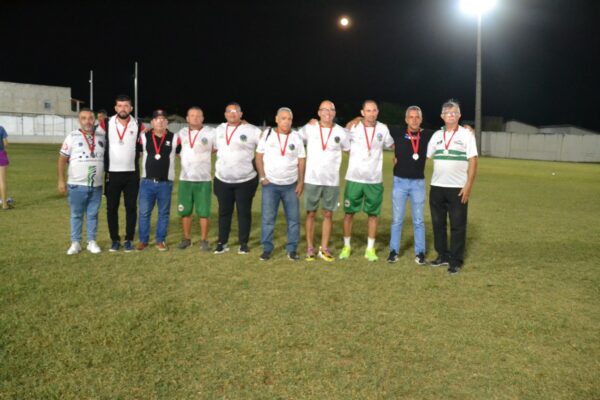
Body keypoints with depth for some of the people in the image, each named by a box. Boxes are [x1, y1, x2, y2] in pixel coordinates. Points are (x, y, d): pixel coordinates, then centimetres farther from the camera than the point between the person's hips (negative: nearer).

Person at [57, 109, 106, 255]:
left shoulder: (102, 136, 6)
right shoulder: (72, 136, -2)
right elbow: (62, 159, 0)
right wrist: (61, 180, -4)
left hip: (96, 185, 2)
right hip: (77, 185, -2)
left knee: (93, 215, 10)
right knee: (76, 215, 7)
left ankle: (92, 242, 19)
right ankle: (75, 243, 16)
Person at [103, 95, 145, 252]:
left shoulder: (138, 126, 0)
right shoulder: (106, 125, 0)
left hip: (132, 174, 0)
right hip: (112, 173, 0)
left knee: (131, 207, 3)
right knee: (111, 208, 4)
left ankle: (129, 240, 13)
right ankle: (115, 240, 16)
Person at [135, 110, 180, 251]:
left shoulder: (174, 138, 1)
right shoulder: (144, 137, 2)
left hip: (166, 183, 0)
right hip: (147, 182, 0)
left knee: (164, 213, 7)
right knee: (144, 212, 4)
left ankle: (160, 241, 19)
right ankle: (143, 240, 16)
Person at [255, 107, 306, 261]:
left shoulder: (296, 137, 2)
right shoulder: (267, 134, 0)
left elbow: (301, 161, 4)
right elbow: (259, 156, 2)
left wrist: (301, 181, -3)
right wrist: (262, 177, -6)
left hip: (291, 185, 1)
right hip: (270, 184, -1)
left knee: (294, 218, 2)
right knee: (268, 218, -1)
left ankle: (292, 249, 12)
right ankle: (267, 249, 10)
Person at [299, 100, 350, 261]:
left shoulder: (341, 132, 1)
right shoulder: (309, 128, -1)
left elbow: (350, 149, 13)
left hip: (332, 181, 1)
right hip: (311, 180, -1)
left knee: (328, 214, 6)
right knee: (311, 214, 5)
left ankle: (324, 248, 17)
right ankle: (310, 248, 14)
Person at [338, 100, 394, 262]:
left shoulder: (383, 129, 1)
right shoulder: (353, 128, -5)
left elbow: (392, 145, 17)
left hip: (375, 180, 2)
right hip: (354, 178, -1)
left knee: (373, 214, 6)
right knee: (349, 212, 5)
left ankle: (370, 249, 17)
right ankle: (346, 246, 20)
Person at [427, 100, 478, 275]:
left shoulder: (466, 134, 0)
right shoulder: (437, 135, 11)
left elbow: (473, 161, -4)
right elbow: (424, 156, 11)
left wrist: (468, 185, -11)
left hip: (458, 188, -4)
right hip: (437, 187, 4)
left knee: (457, 225, 0)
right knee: (438, 223, 9)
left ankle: (456, 261, 7)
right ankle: (443, 256, 22)